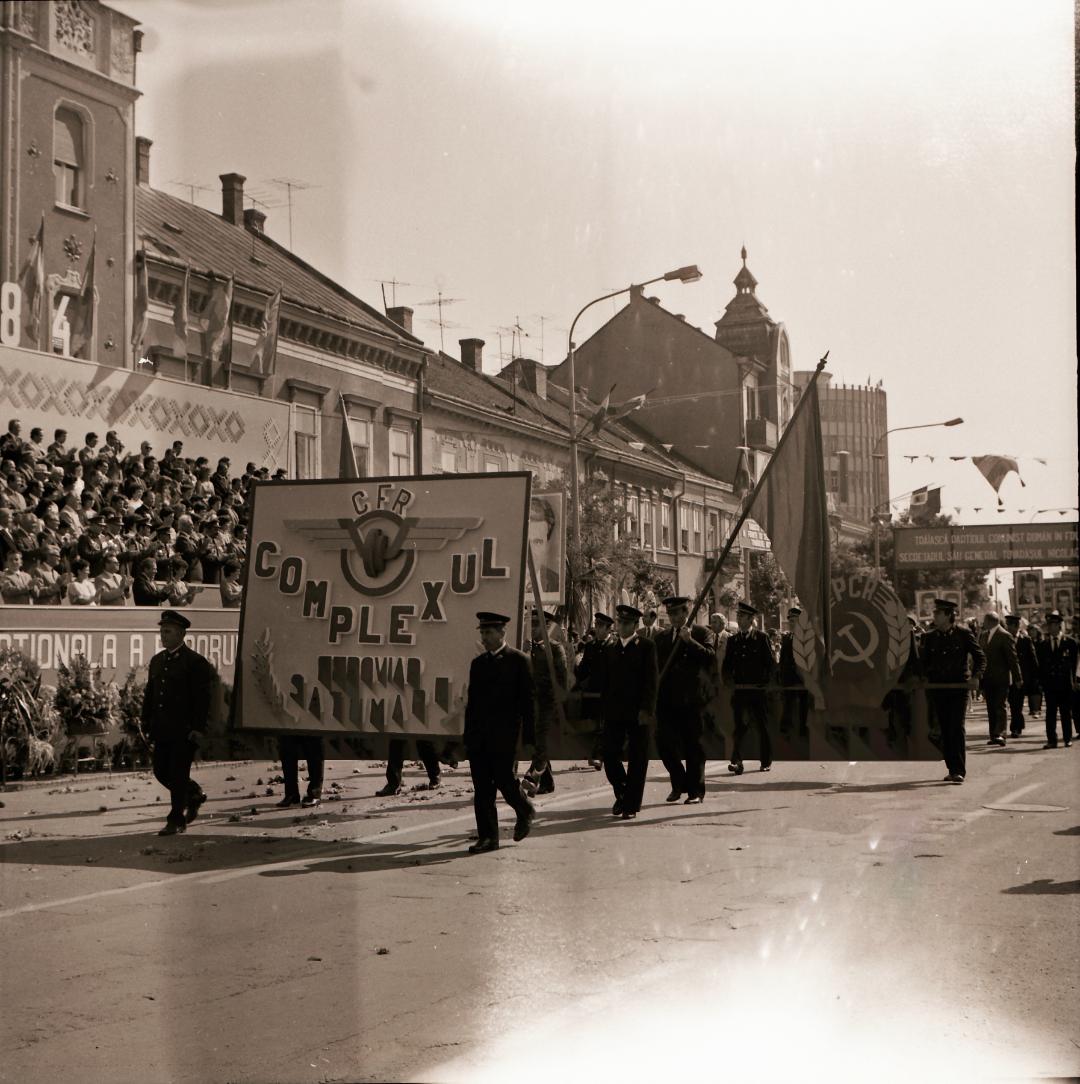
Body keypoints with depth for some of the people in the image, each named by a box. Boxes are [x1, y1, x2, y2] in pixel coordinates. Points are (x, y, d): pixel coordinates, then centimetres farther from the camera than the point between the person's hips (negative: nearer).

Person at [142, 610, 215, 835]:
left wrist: (197, 729, -16)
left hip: (184, 730, -7)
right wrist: (147, 723, 10)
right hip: (162, 730, 7)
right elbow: (149, 694, 17)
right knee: (161, 771, 9)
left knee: (178, 774, -5)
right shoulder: (157, 660, 14)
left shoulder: (195, 662, -8)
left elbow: (202, 699, -11)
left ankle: (176, 820, 5)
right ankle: (194, 795, 32)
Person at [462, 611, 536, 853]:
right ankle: (487, 837, 8)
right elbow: (472, 701, 16)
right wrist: (468, 736, 11)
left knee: (503, 779, -7)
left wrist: (529, 737, -8)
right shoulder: (478, 663, 14)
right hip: (479, 734, 5)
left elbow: (528, 700, -4)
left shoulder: (518, 660, -3)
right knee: (481, 788, 2)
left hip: (504, 735, -5)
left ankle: (525, 811, 23)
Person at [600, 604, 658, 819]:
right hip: (614, 712, 4)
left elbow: (651, 680, -7)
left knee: (637, 759, 1)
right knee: (610, 755, -1)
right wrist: (604, 708, 7)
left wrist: (646, 709, -15)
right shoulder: (611, 648, 13)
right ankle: (621, 794, 21)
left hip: (638, 712, -4)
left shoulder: (646, 646, -1)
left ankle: (631, 804, 8)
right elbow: (606, 680, 14)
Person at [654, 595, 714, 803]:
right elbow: (657, 665, 17)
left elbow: (710, 657, -12)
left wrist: (690, 641, -18)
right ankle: (679, 783, 17)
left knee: (693, 745, 1)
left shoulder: (700, 633, 3)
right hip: (667, 698, 4)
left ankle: (695, 790, 11)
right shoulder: (661, 637, 16)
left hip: (691, 698, -4)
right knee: (663, 741, -2)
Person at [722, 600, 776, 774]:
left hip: (757, 689, -2)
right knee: (738, 727, -6)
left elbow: (771, 663, 2)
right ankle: (737, 761, -10)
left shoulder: (761, 638, 1)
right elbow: (727, 665, 16)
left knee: (762, 726, 6)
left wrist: (764, 681, -5)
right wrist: (729, 680, 2)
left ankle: (766, 762, 16)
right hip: (739, 691, 2)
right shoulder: (733, 640, 11)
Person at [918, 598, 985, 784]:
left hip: (959, 687, -4)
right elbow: (924, 662, 18)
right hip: (937, 688, 4)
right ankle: (952, 769, 13)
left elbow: (980, 657, 2)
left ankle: (959, 770, -12)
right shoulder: (930, 637, 9)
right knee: (944, 731, 5)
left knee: (957, 728, -12)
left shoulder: (963, 633, -1)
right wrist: (922, 677, 1)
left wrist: (976, 676, -13)